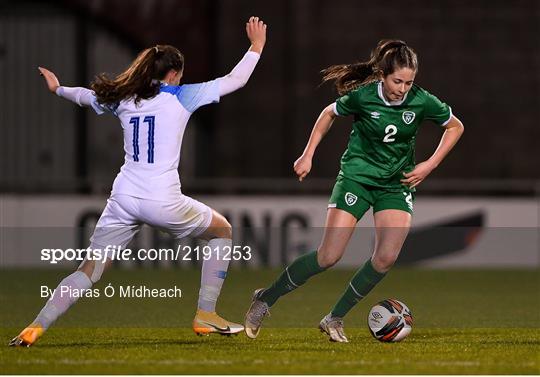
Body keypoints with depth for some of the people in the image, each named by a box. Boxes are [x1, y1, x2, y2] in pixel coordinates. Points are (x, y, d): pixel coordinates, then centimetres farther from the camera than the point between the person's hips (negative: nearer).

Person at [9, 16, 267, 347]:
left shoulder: (124, 99, 12)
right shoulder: (180, 97, 0)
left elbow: (86, 96, 32)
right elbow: (235, 80, 5)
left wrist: (58, 89, 53)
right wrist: (256, 47, 20)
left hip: (123, 198, 4)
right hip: (163, 202, -4)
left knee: (88, 271, 7)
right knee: (223, 231, 21)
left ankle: (36, 328, -9)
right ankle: (206, 316, 16)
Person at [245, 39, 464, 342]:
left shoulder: (422, 102, -13)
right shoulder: (362, 96, -16)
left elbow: (456, 127, 5)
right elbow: (330, 114, 5)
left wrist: (429, 166, -3)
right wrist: (308, 155, 3)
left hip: (397, 183, 2)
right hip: (357, 176, -2)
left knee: (387, 257, -18)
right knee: (329, 256, -11)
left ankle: (335, 319, -2)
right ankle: (265, 299, 7)